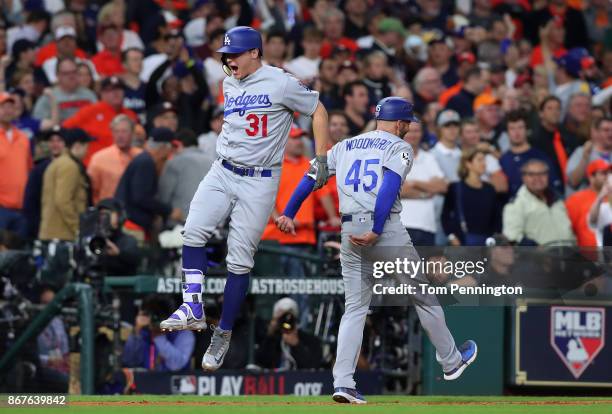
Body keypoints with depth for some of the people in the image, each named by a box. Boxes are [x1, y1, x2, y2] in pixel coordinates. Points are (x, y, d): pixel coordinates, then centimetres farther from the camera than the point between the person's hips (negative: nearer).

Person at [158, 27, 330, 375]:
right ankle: (193, 310, -16)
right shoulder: (229, 85, 11)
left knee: (240, 259, -3)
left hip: (260, 183, -5)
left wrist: (322, 160, -5)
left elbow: (317, 110, -1)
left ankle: (223, 334, 6)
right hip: (222, 174, 5)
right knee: (194, 230, -18)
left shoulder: (281, 83, -9)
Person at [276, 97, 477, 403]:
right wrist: (376, 232, -19)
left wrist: (288, 214, 8)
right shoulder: (399, 148, 3)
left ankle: (343, 383, -7)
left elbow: (311, 176, 10)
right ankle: (451, 361, 27)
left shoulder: (345, 146, 19)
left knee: (355, 307, 7)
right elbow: (390, 186, -14)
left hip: (349, 230, 5)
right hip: (388, 229, -5)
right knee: (424, 295, 13)